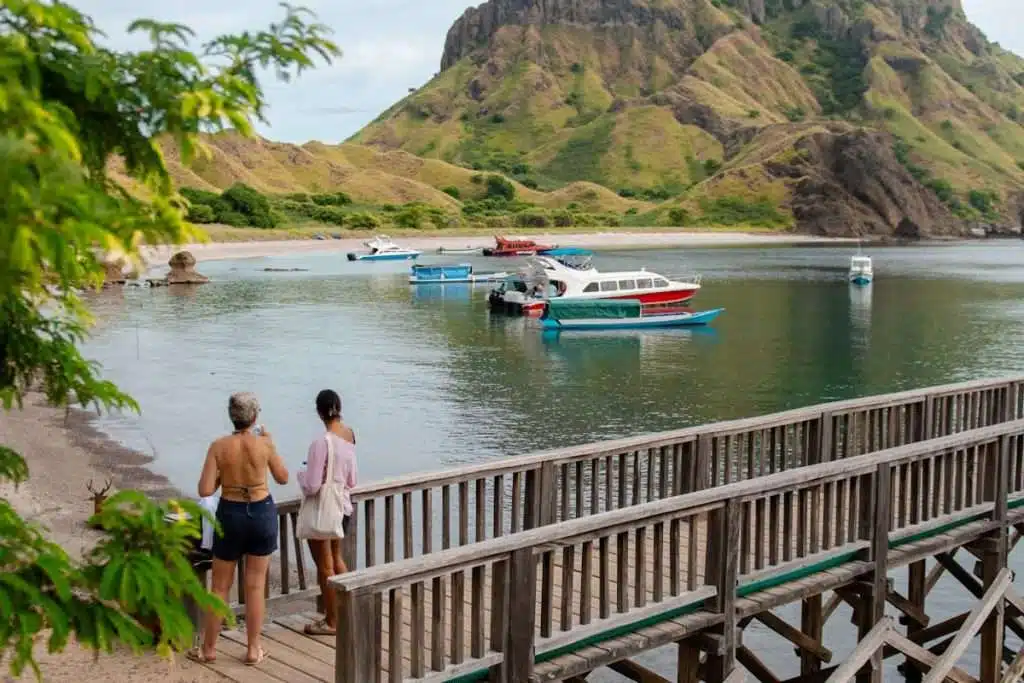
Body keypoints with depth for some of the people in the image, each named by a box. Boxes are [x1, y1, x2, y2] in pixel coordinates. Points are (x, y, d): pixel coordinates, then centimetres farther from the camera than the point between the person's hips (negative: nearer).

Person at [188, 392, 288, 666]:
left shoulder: (219, 446, -11)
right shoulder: (264, 443, -11)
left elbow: (205, 490, -14)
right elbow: (283, 477, 4)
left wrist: (223, 475, 5)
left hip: (230, 514, 0)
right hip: (262, 513, 0)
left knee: (220, 586, 13)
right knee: (255, 585, 9)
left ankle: (208, 649, 22)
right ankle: (253, 649, 16)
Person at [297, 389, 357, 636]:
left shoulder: (321, 443, -23)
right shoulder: (349, 436, -2)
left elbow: (311, 487, -21)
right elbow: (352, 481, 6)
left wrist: (301, 473, -2)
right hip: (344, 506, 7)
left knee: (324, 565, 7)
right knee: (336, 559, 23)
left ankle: (332, 622, 18)